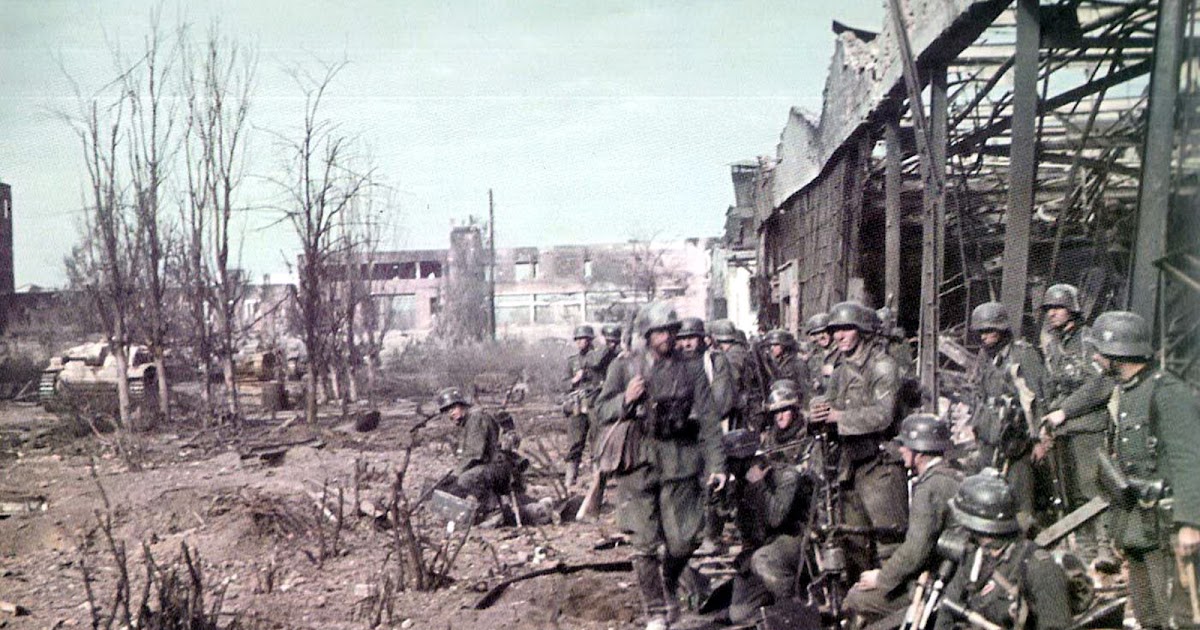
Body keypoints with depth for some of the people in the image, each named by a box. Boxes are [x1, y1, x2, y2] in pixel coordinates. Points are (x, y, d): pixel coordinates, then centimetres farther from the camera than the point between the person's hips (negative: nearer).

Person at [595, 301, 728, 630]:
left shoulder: (691, 369, 6)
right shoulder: (624, 367, 4)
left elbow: (708, 420, 4)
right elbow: (602, 412, 6)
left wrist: (716, 464, -3)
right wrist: (625, 400, -15)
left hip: (679, 464, 1)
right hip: (638, 464, -1)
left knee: (683, 540, 0)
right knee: (645, 544, 0)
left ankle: (670, 585, 32)